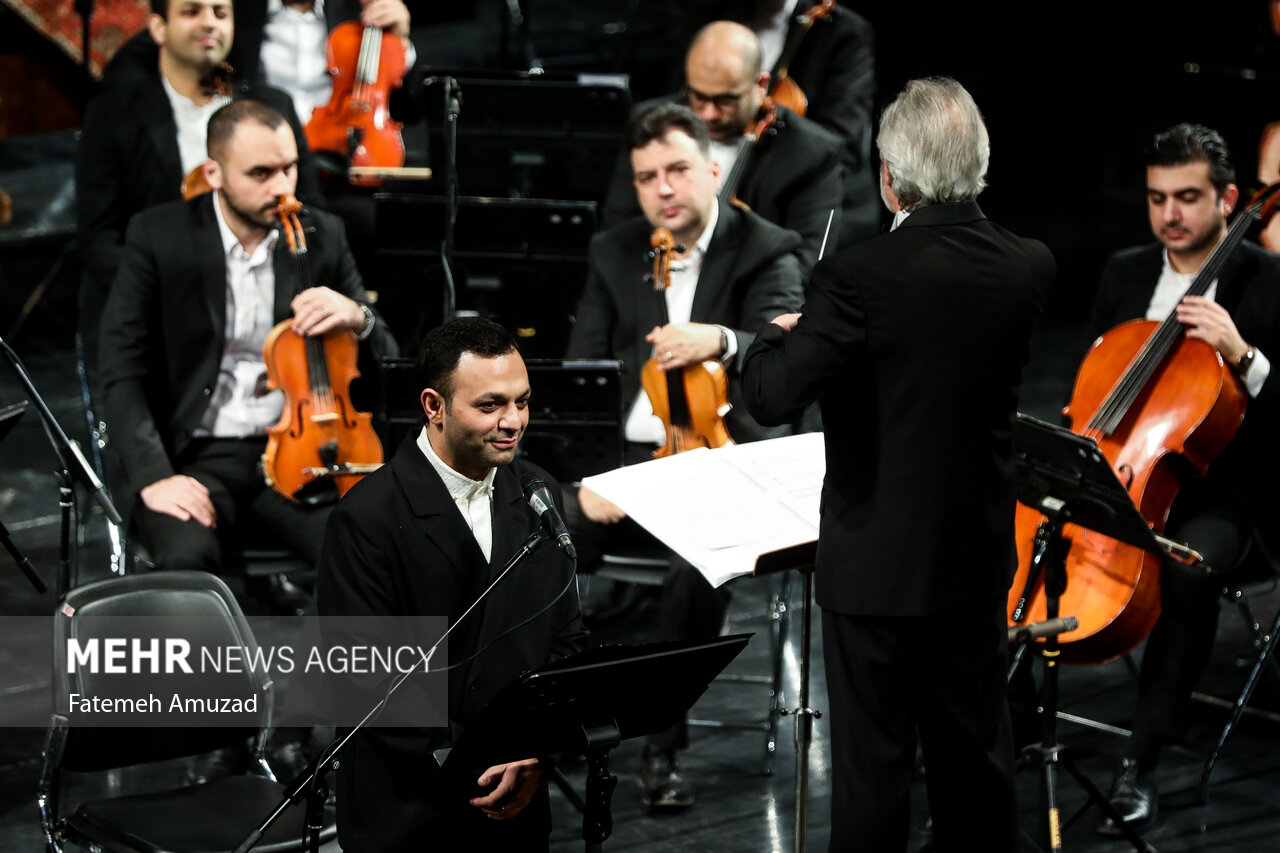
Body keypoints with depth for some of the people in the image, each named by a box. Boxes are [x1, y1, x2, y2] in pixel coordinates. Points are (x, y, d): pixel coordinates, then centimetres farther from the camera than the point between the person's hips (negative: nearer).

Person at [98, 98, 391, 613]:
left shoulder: (321, 237, 8)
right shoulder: (158, 237, 0)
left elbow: (385, 356, 12)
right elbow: (122, 374, -3)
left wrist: (356, 318, -13)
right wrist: (154, 475, -17)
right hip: (197, 459, -2)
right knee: (187, 556, -35)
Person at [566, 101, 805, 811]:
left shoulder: (765, 252, -1)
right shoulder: (613, 253, 11)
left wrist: (720, 341, -41)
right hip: (624, 457, 3)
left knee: (703, 564, -34)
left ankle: (664, 746, -17)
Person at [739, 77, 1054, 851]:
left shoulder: (860, 278, -23)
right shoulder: (1030, 268, -5)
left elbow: (771, 398, -25)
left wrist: (778, 335, -3)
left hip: (880, 563, -5)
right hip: (981, 557, 5)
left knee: (874, 762, 5)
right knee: (976, 745, 19)